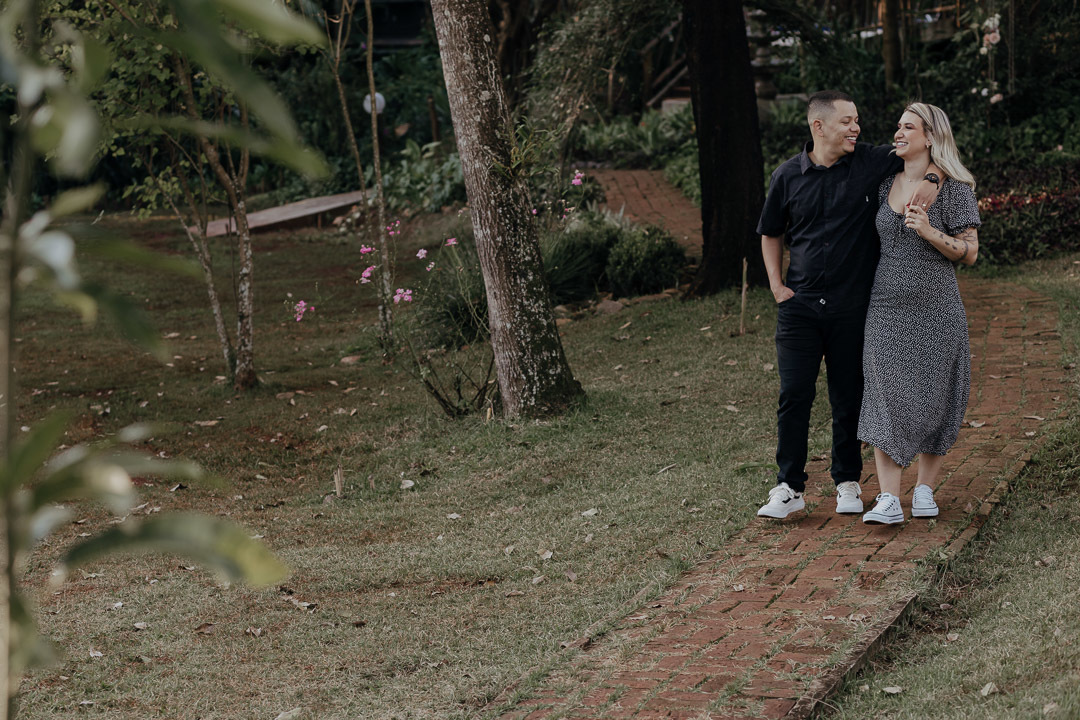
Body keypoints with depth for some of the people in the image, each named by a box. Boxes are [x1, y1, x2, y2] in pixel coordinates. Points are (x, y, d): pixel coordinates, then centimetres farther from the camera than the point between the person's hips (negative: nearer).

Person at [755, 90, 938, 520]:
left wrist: (932, 181, -13)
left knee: (848, 398, 7)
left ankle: (847, 482, 22)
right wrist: (776, 285, 5)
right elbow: (771, 233, 16)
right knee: (794, 395, -4)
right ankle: (789, 487, 4)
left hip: (852, 306, 0)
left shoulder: (872, 162, -1)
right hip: (799, 304, 0)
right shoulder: (788, 176, 3)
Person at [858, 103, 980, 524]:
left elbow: (969, 253, -6)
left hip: (935, 307, -3)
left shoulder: (954, 188, -4)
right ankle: (888, 500, -7)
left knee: (933, 398, 3)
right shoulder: (886, 183, 10)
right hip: (887, 304, 3)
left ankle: (924, 490, 18)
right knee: (886, 397, -5)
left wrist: (930, 232, -20)